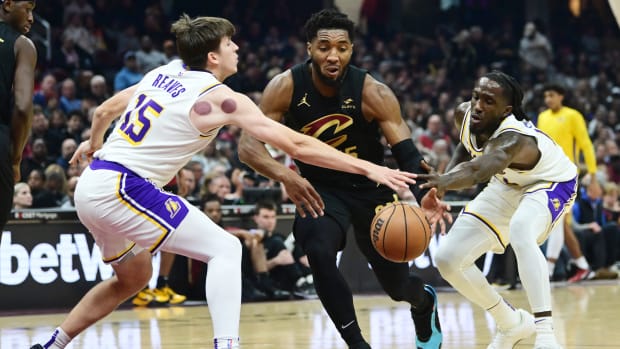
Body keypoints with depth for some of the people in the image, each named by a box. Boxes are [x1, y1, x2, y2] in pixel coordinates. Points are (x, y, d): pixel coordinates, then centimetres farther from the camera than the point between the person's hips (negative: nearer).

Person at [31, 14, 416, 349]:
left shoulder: (164, 73, 12)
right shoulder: (220, 98, -9)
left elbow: (104, 112, 25)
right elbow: (297, 145, -12)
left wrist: (93, 144, 47)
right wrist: (368, 168, -10)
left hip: (92, 186, 9)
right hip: (122, 189, -9)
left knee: (134, 277, 28)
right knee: (225, 248, -7)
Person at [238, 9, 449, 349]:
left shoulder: (373, 93, -24)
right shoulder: (285, 87, -21)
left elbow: (406, 152, -25)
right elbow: (249, 144, -23)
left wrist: (422, 196, -46)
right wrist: (285, 175, -44)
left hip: (370, 189, 0)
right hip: (318, 188, 0)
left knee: (397, 285, 12)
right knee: (319, 254, -31)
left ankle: (425, 301, 52)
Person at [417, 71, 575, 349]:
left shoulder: (515, 139, -40)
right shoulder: (464, 114, -19)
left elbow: (478, 170, -62)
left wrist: (444, 181, -81)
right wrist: (446, 177, -8)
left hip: (550, 184, -8)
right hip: (507, 186, 8)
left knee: (520, 232, -41)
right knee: (447, 259, -1)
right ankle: (511, 324, 20)